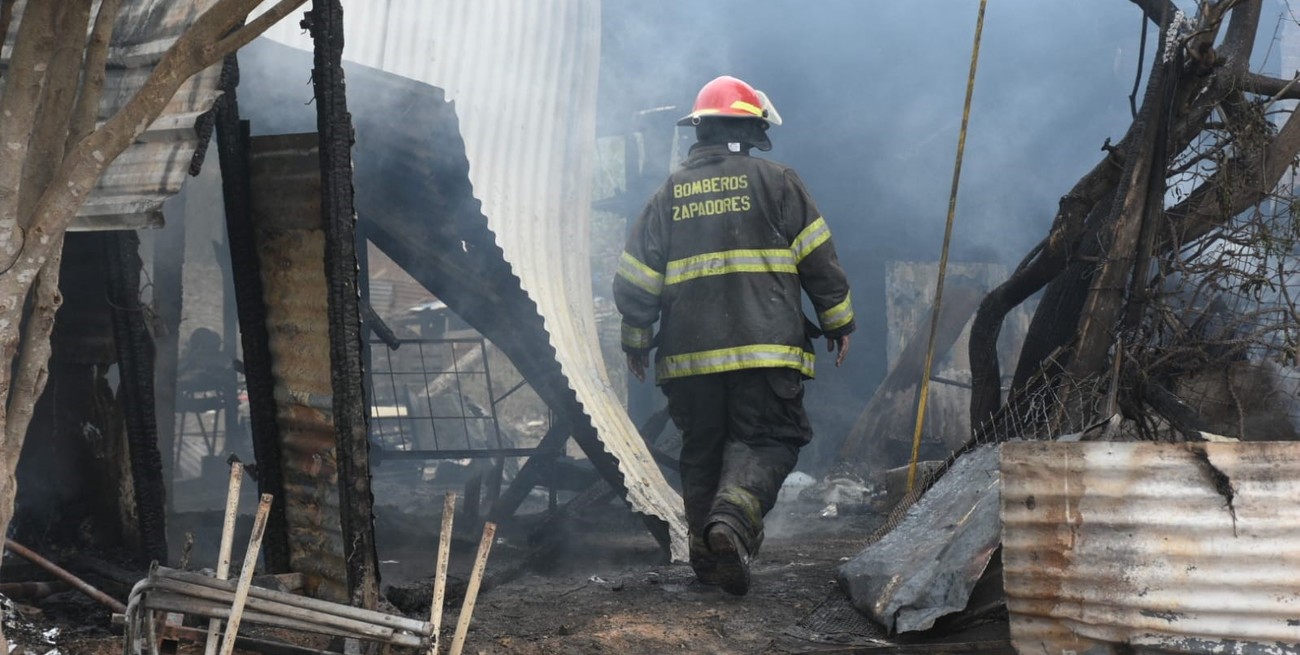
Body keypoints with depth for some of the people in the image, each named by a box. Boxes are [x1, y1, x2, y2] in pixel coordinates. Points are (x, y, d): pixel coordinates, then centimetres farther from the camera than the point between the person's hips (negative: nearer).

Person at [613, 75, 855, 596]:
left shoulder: (669, 193, 12)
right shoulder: (774, 181, 3)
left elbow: (635, 279, 12)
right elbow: (819, 258, 1)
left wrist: (635, 339, 24)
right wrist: (839, 321, 10)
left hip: (688, 357, 4)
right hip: (763, 350, -3)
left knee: (702, 449, 13)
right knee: (767, 439, -1)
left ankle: (707, 552, 14)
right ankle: (736, 511, -28)